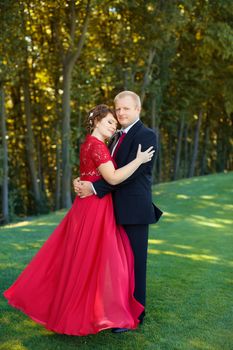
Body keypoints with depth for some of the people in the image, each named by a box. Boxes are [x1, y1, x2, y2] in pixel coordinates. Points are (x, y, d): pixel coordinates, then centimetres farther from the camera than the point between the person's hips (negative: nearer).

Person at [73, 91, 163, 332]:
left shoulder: (146, 136, -11)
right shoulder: (116, 138, 17)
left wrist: (95, 188, -21)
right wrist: (83, 183, -5)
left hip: (134, 210, -8)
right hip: (116, 210, 8)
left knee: (135, 262, 2)